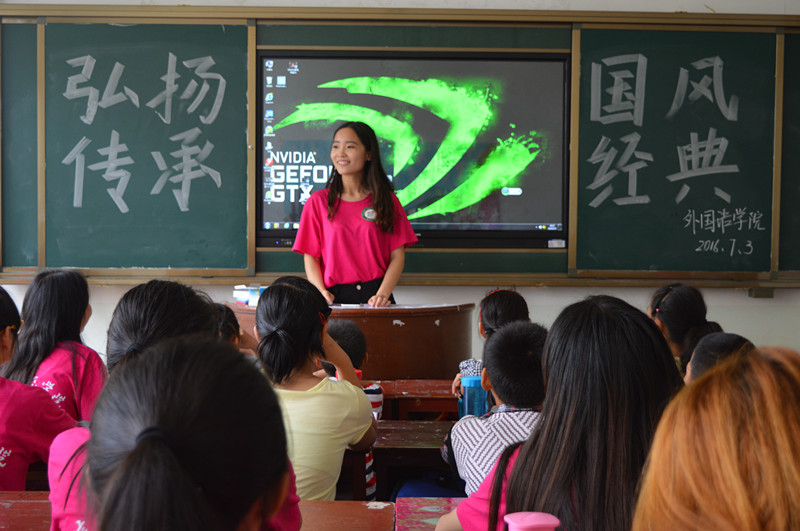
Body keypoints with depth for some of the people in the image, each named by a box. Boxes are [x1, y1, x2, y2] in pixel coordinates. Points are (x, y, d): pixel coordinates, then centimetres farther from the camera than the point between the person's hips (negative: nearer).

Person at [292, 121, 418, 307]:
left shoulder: (387, 200, 11)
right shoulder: (318, 202, 11)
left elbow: (397, 256, 7)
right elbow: (310, 256, 8)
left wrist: (382, 294, -9)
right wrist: (321, 292, -9)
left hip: (375, 297, 0)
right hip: (334, 297, 0)